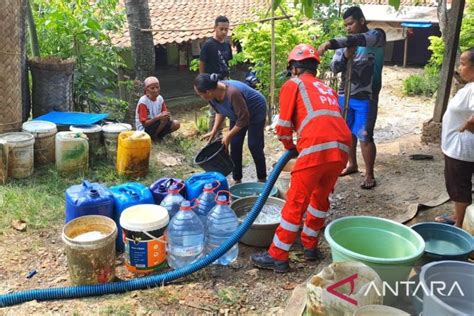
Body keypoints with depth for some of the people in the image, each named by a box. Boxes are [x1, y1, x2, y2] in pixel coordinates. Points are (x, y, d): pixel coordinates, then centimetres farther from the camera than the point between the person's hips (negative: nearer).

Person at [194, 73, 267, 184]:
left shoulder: (232, 93, -42)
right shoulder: (213, 95, -18)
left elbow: (243, 119, -33)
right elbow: (220, 111, 2)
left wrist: (228, 136, -25)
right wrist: (214, 131, -4)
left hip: (255, 111, -7)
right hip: (238, 113, 7)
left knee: (254, 146, -7)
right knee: (234, 144, 3)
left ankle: (262, 180, 8)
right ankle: (237, 180, 13)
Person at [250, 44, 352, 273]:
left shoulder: (293, 84, 14)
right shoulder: (327, 89, 32)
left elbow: (284, 127, 6)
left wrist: (289, 147, 25)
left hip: (317, 148, -6)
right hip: (342, 148, 6)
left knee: (296, 202, 2)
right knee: (320, 196, 24)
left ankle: (277, 256, 10)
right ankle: (310, 245, 35)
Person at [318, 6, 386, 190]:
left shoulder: (377, 36, -8)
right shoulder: (345, 43, 9)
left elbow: (359, 40, -31)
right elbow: (334, 68, 3)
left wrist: (331, 43, -42)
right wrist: (345, 57, -18)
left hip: (365, 98, -6)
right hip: (344, 95, 6)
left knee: (364, 137, -5)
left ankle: (369, 175, 8)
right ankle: (352, 164, 34)